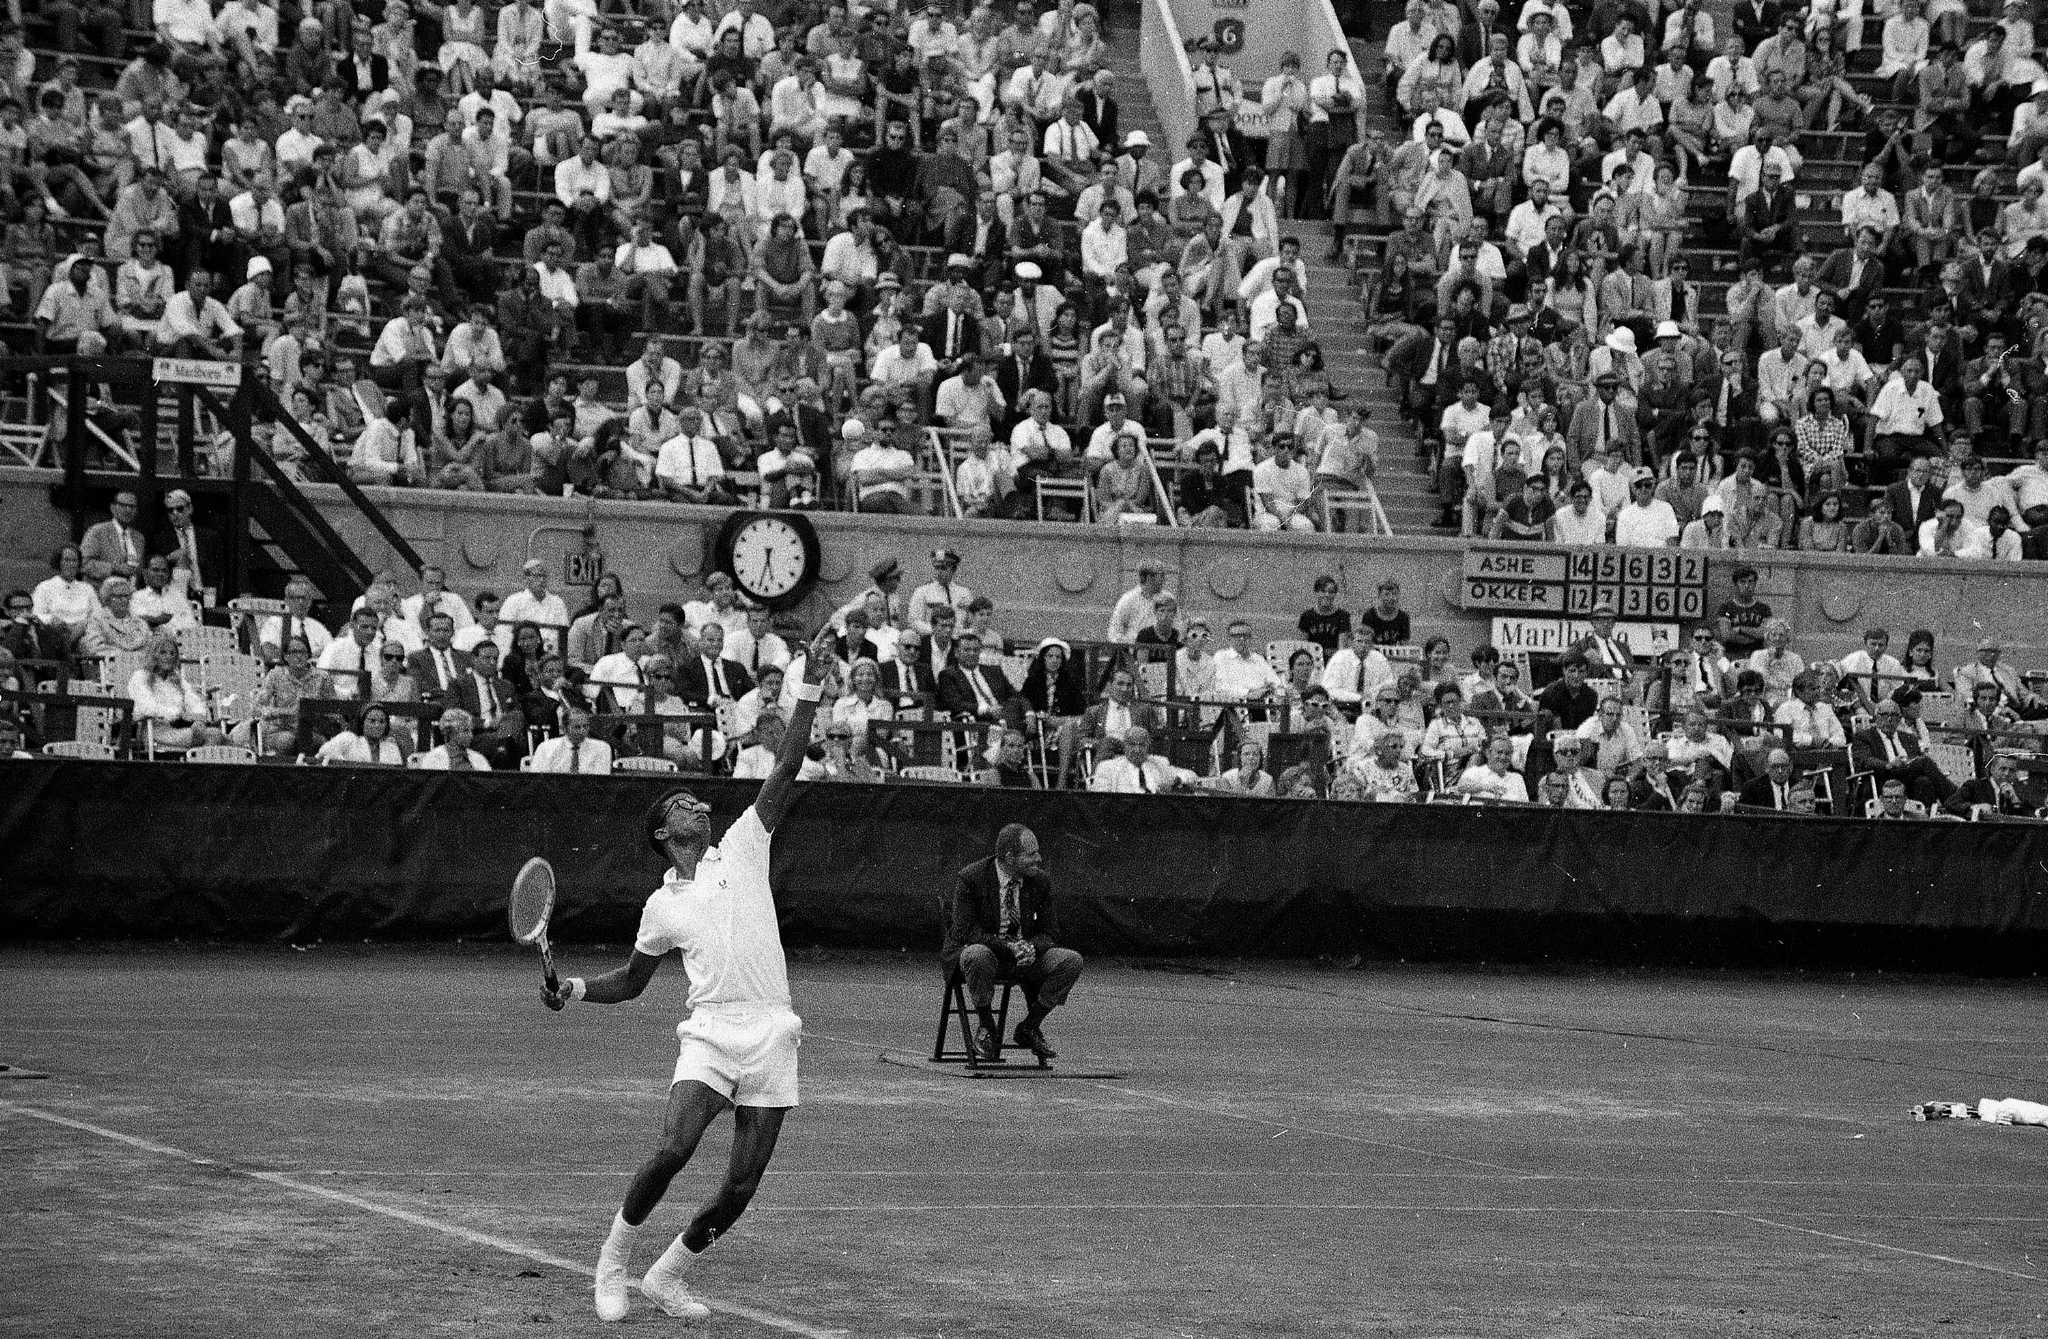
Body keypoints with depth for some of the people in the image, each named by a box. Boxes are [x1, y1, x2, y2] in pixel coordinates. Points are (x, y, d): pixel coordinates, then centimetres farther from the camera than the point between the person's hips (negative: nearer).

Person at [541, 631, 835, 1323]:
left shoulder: (743, 847, 12)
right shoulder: (661, 906, 12)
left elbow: (786, 768, 6)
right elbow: (632, 980, 25)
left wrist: (810, 688, -2)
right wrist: (575, 988, 7)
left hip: (771, 1033, 1)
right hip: (711, 1032, -1)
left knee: (741, 1185, -2)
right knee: (673, 1148, -22)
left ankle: (668, 1273, 19)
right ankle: (613, 1262, -2)